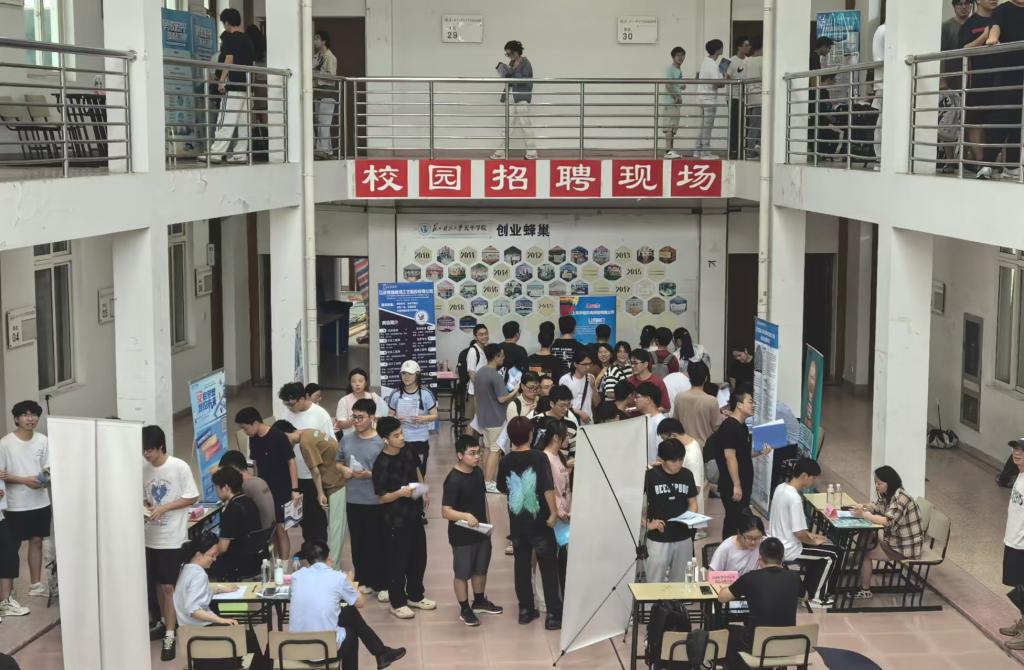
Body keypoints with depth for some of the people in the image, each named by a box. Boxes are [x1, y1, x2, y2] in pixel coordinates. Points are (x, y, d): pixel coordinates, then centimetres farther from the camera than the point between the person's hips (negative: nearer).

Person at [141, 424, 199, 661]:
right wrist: (144, 506, -8)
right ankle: (165, 622, 34)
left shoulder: (180, 467, -13)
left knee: (167, 586, -5)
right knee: (157, 584, 15)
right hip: (151, 536, 5)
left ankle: (170, 635, 0)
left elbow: (191, 498, -9)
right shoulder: (143, 468, 2)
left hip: (172, 537, -5)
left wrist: (164, 508, -18)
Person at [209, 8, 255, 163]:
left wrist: (221, 80, -17)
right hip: (246, 84, 8)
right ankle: (240, 154, 7)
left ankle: (215, 153, -16)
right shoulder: (247, 39, 17)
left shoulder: (230, 38, -6)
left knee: (226, 119, -12)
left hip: (234, 83, -8)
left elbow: (229, 59, -15)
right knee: (243, 121, 7)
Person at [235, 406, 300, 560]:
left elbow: (291, 462, -16)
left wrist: (295, 490, -19)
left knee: (280, 529, -5)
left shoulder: (278, 437, -17)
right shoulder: (253, 439, 3)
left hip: (281, 491, -7)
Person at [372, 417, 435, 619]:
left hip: (414, 514, 7)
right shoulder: (382, 464, -23)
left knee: (418, 557, 18)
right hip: (396, 520, -7)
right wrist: (399, 493, -33)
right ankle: (397, 603, 21)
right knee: (398, 562, 5)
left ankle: (415, 596, 36)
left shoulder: (407, 452, -3)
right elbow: (382, 497, -18)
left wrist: (424, 492, 13)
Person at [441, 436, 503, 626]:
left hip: (481, 532, 7)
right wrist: (466, 516, -40)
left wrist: (488, 523, 15)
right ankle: (465, 610, 25)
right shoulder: (453, 480, -24)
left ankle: (480, 601, 42)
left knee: (481, 569, 22)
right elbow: (446, 511, -25)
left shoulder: (478, 472, 0)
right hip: (462, 536, -7)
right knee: (463, 573, 10)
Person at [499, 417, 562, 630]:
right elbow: (548, 488, -20)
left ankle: (525, 610, 21)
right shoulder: (539, 458, -15)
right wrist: (554, 512, -10)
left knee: (522, 566, 15)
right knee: (549, 568, 7)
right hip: (539, 522, -3)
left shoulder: (506, 461, -3)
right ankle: (553, 615, 7)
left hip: (517, 523, 4)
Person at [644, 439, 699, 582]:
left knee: (680, 582, 13)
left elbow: (692, 502, 13)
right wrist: (647, 524, -13)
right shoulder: (650, 476, -10)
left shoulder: (687, 475, 3)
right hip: (658, 539, -4)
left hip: (683, 538, 4)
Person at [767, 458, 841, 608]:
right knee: (832, 555, 4)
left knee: (821, 550, 26)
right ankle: (817, 597, 13)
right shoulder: (794, 498, -26)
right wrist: (814, 541, -5)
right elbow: (799, 533, -25)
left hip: (776, 544, 9)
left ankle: (810, 589, 31)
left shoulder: (781, 488, 2)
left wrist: (809, 535, 12)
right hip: (788, 550, -9)